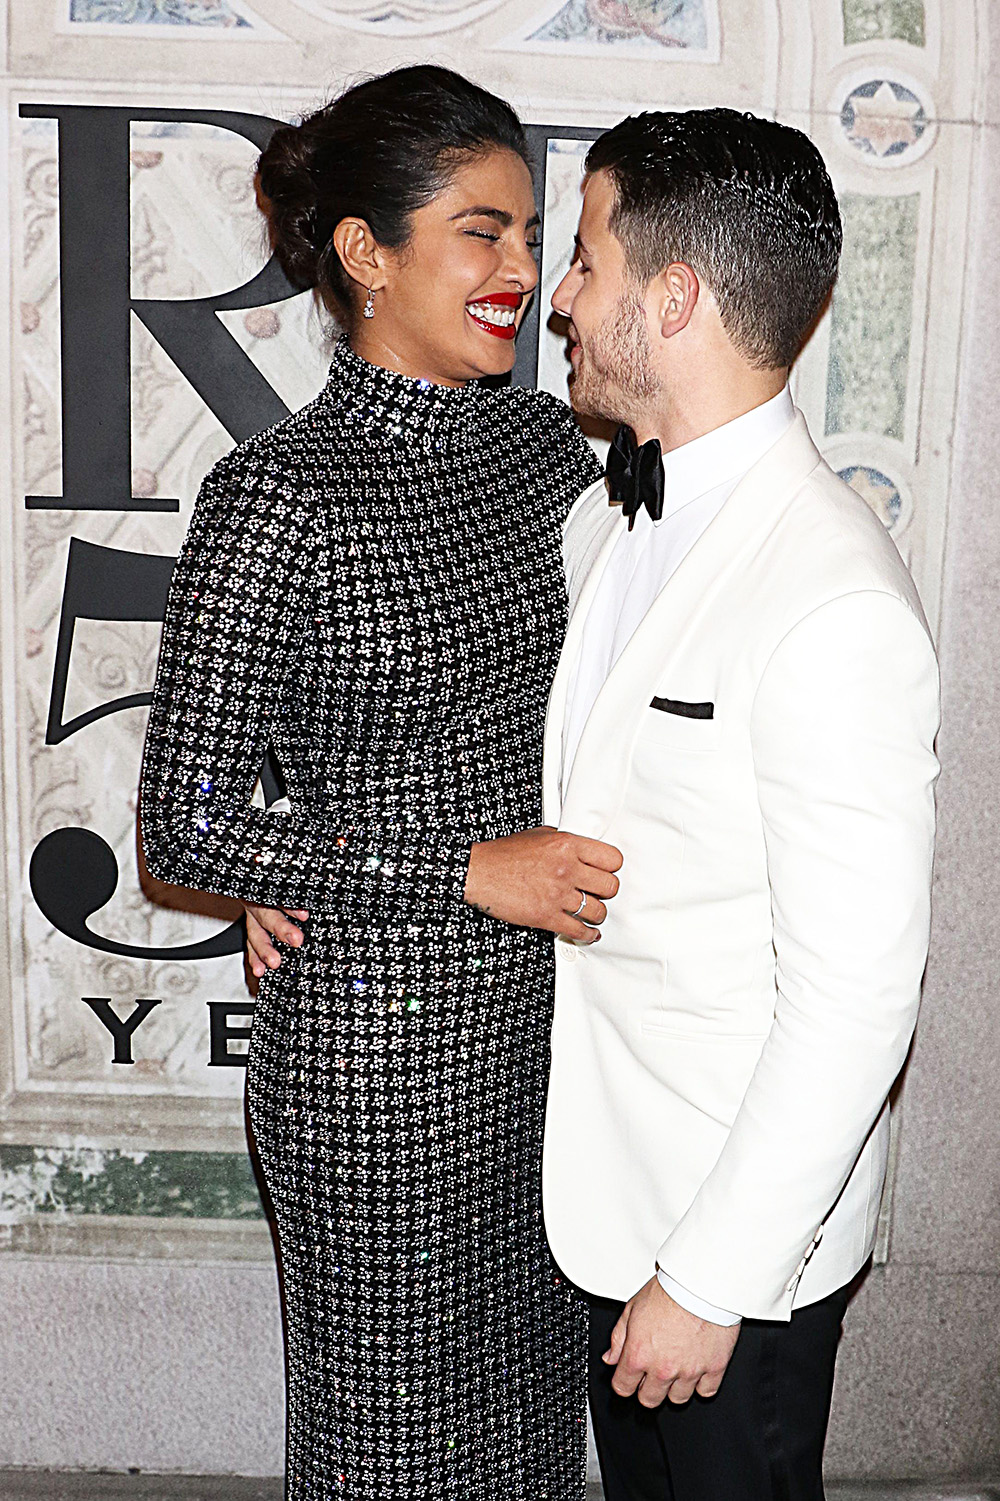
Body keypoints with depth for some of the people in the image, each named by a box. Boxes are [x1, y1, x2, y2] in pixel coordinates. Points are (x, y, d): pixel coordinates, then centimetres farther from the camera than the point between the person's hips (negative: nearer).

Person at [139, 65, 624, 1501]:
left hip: (549, 1003, 6)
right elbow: (185, 826, -17)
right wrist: (467, 868, -20)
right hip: (378, 1032, -5)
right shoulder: (280, 492, -17)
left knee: (535, 1371, 23)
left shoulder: (542, 440, 2)